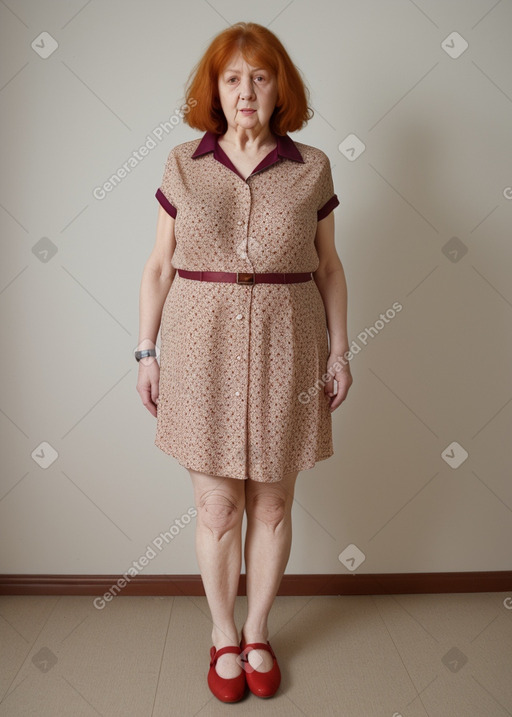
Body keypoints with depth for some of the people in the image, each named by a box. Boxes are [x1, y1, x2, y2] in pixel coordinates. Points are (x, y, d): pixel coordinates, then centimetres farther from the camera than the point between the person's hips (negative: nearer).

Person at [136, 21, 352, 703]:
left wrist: (339, 349, 3)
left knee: (272, 504, 11)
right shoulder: (183, 166, 4)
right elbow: (159, 267, 6)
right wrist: (147, 353, 2)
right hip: (202, 353, 0)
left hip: (285, 354, 1)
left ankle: (258, 632, 35)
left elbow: (329, 268, 8)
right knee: (216, 507, 8)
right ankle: (222, 634, 33)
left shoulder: (311, 168, 4)